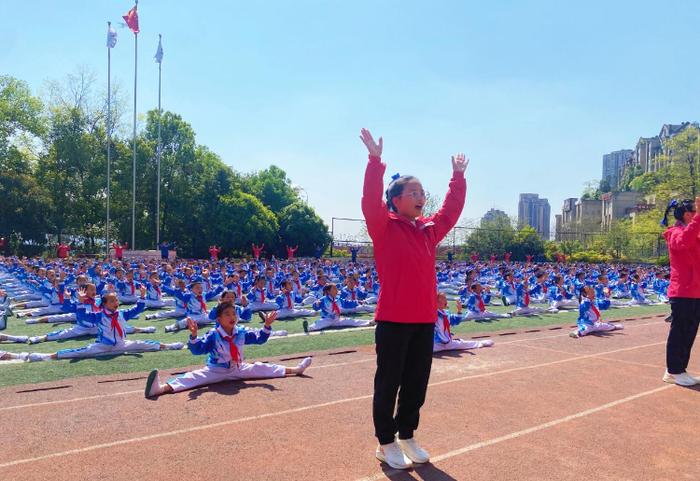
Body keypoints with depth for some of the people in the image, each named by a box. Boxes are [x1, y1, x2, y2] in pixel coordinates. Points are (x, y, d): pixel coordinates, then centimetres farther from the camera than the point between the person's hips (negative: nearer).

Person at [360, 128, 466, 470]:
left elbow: (451, 209, 23)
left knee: (417, 382, 15)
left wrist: (458, 176, 23)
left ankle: (407, 437, 31)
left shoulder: (429, 229, 11)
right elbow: (371, 201, -21)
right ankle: (386, 444, 20)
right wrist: (375, 161, -27)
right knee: (388, 383, 5)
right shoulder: (385, 227, -6)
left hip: (424, 319, 6)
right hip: (393, 319, -6)